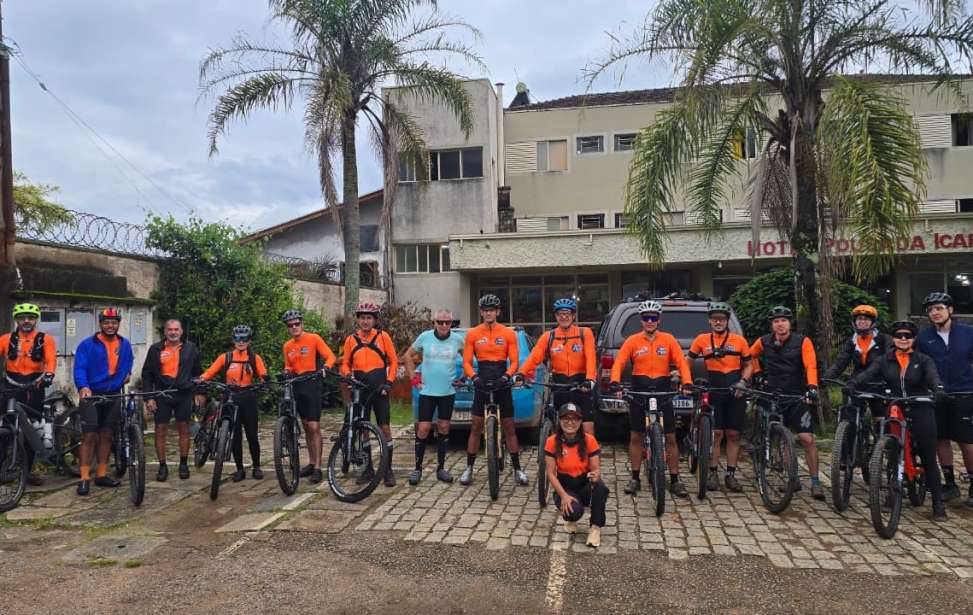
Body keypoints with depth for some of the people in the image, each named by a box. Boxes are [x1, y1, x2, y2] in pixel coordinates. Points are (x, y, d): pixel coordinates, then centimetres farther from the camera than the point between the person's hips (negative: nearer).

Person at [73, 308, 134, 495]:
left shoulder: (125, 345, 7)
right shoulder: (87, 344, -9)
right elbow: (79, 368, -16)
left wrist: (127, 372, 9)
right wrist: (83, 387, -32)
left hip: (113, 395, 5)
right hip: (92, 395, -5)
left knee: (106, 435, 11)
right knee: (90, 436, -6)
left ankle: (102, 475, 19)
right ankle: (84, 478, -1)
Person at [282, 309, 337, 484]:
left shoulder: (313, 338, -6)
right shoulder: (287, 346, 9)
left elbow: (331, 356, -9)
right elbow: (289, 367, 18)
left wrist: (325, 367, -28)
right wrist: (286, 371, -4)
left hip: (312, 385, -6)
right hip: (297, 386, 6)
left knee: (314, 427, -9)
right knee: (306, 426, 13)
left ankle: (317, 468, -6)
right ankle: (311, 462, 23)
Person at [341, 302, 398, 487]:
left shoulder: (383, 336, 0)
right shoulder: (351, 340, 6)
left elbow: (393, 361, 5)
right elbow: (345, 363, 13)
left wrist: (389, 381, -5)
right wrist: (347, 375, -7)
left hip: (379, 388, -2)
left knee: (385, 428, -4)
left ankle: (388, 470, 5)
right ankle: (368, 469, 18)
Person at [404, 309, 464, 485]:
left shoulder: (457, 339, -2)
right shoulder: (425, 337, -5)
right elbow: (408, 355, 9)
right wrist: (413, 378, 3)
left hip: (448, 392, 2)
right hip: (427, 391, -1)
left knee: (443, 428, 9)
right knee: (423, 429, -3)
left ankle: (441, 468, 20)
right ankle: (417, 468, 10)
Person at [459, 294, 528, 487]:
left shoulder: (508, 333, 1)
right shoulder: (472, 334, 2)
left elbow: (514, 361, -2)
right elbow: (466, 362, 0)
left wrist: (506, 377, -20)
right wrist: (474, 377, -19)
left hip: (502, 384, 0)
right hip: (482, 384, 0)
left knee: (509, 428, 5)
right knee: (475, 427, 1)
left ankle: (517, 469, 14)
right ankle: (469, 469, 12)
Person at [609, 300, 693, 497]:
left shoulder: (668, 340, 1)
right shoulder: (632, 341, -1)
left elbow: (681, 363, -5)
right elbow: (619, 363, -9)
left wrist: (687, 383, -21)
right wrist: (616, 383, -25)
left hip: (663, 392, 0)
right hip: (639, 392, 0)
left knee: (670, 438, 3)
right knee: (636, 437, 7)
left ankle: (675, 481, 14)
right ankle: (635, 478, 19)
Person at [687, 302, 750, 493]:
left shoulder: (739, 340, 3)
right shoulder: (702, 340, 2)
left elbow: (748, 365, 9)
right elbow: (689, 361, 11)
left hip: (735, 394, 1)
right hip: (714, 394, -1)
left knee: (733, 435, 4)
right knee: (716, 434, -3)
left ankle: (730, 475, 13)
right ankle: (713, 473, 6)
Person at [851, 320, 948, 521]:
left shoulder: (923, 360, 3)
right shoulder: (885, 361, 5)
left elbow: (933, 376, -15)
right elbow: (868, 373, -9)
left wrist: (938, 389, -38)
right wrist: (852, 384, -29)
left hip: (921, 414, -1)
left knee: (928, 459, 3)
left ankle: (938, 504, 12)